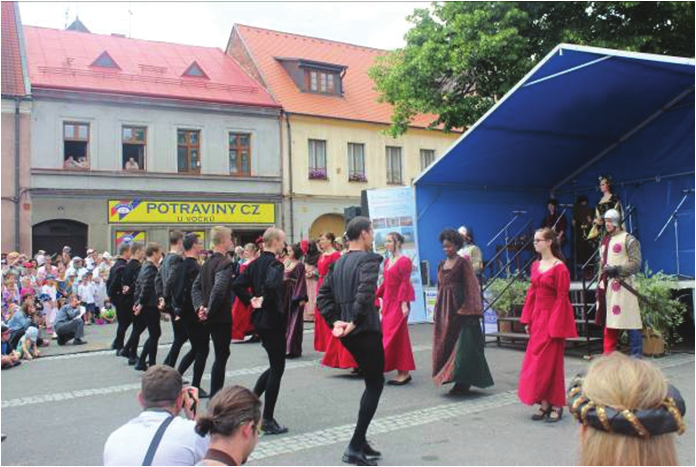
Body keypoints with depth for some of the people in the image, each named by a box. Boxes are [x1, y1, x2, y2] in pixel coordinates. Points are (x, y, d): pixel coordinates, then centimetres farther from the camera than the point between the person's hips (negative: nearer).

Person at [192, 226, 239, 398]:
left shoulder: (208, 262, 11)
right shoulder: (225, 263, -17)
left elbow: (196, 286, 11)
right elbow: (219, 289, -28)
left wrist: (200, 306, 2)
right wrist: (209, 310, -18)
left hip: (211, 317, 9)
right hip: (222, 317, -9)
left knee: (222, 353, 19)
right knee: (221, 356, -1)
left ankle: (216, 393, 27)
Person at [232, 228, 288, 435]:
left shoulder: (255, 263, 9)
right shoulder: (275, 264, -16)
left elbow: (238, 284, 9)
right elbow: (271, 285, -35)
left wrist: (251, 301, 7)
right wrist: (268, 303, -19)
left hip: (259, 320, 9)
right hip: (273, 321, -9)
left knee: (275, 365, 22)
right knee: (277, 368, 1)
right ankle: (268, 420, 7)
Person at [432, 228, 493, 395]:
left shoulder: (463, 263, -3)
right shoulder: (441, 265, 14)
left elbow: (471, 287, -7)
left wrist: (468, 310, -15)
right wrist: (437, 312, 13)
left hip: (459, 306, -6)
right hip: (444, 309, 6)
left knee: (462, 344, -6)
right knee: (445, 343, 5)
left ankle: (463, 382, 0)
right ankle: (452, 378, 14)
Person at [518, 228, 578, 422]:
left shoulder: (559, 267, -12)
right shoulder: (535, 266, 10)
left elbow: (561, 298, -13)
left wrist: (555, 325, -16)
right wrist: (527, 319, 10)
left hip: (552, 318, -7)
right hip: (537, 318, 7)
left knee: (551, 362, -1)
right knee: (535, 361, 8)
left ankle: (556, 406, 12)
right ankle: (545, 404, 17)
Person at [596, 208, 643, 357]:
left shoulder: (628, 239, -4)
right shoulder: (604, 241, 19)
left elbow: (636, 263, -11)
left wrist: (617, 269, -20)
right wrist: (600, 286, 20)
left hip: (623, 286, -7)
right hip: (608, 287, 7)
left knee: (630, 323, -4)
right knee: (609, 323, 9)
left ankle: (636, 356, 4)